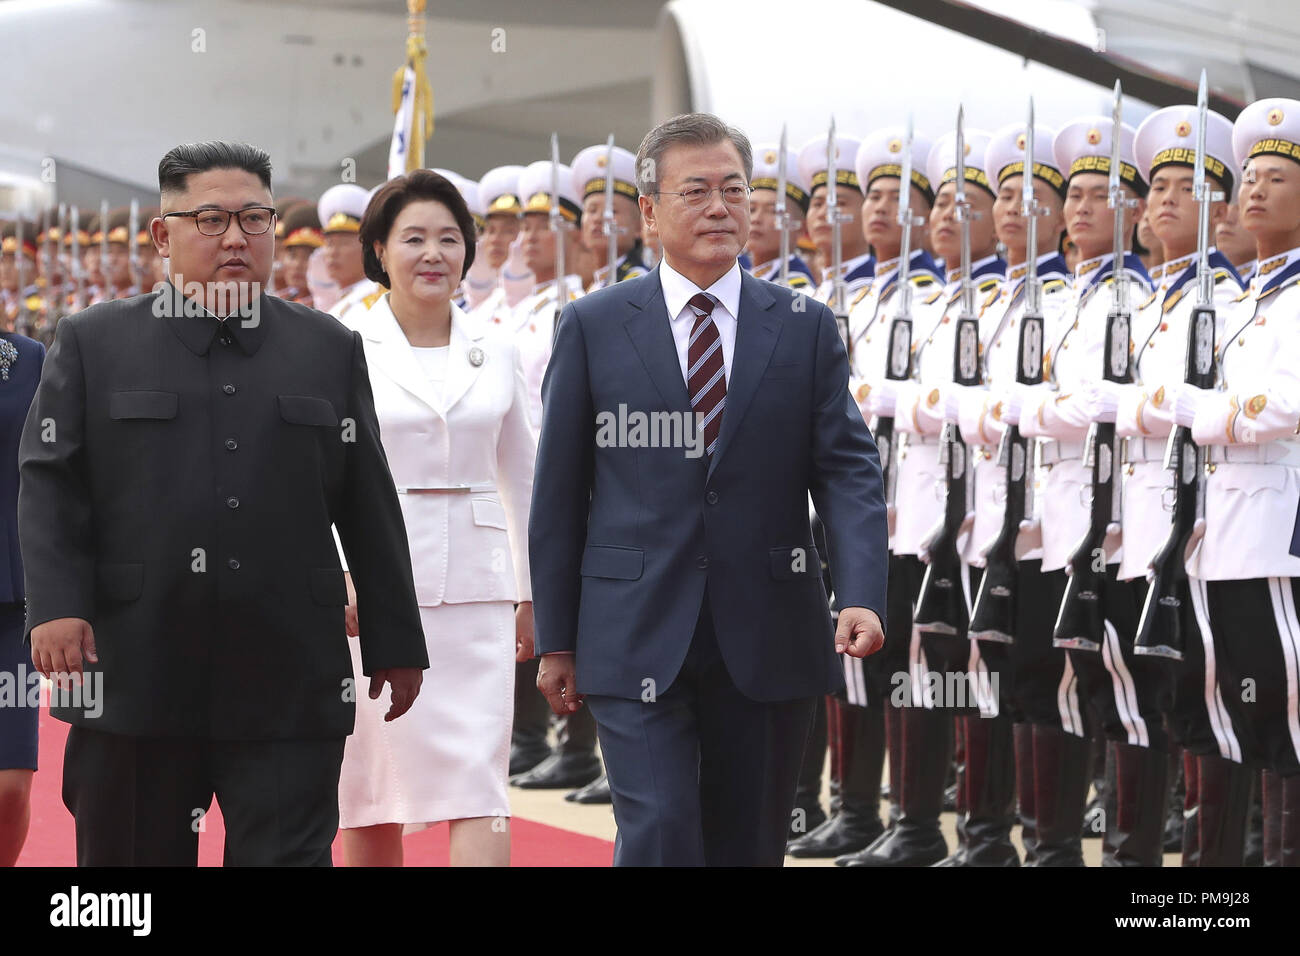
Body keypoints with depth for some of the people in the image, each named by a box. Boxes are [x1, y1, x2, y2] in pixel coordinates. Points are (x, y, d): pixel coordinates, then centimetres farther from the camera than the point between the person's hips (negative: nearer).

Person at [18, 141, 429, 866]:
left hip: (290, 692, 1)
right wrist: (56, 605, -13)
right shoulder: (93, 344, 6)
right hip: (133, 682, 0)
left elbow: (370, 509, 11)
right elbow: (51, 484, 0)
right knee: (131, 856, 10)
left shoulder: (331, 350, 11)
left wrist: (396, 642, 10)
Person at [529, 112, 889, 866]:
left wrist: (863, 597, -18)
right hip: (637, 636, -2)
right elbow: (558, 492, 5)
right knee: (659, 834, -12)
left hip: (768, 640, 2)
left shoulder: (806, 328, 6)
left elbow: (848, 469, -1)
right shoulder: (593, 328, 3)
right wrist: (556, 640, 3)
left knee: (750, 846, 10)